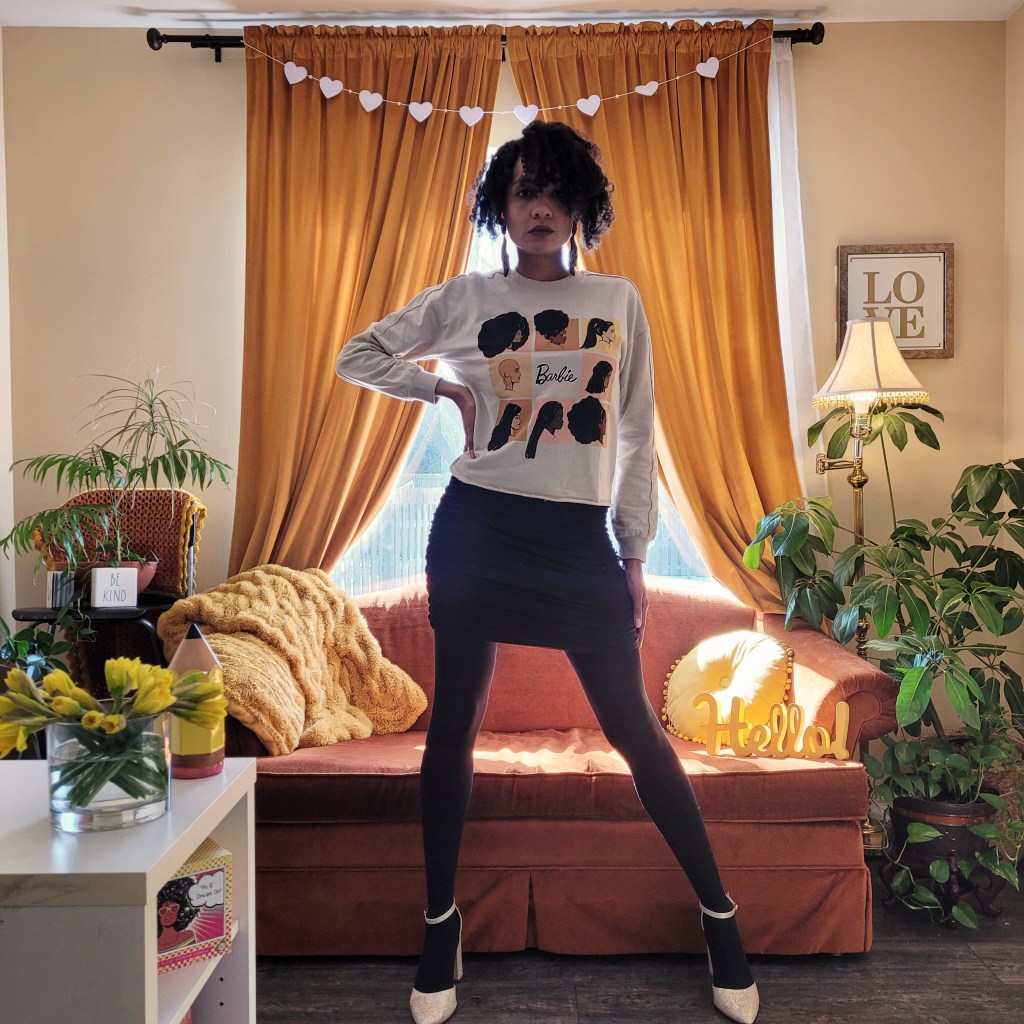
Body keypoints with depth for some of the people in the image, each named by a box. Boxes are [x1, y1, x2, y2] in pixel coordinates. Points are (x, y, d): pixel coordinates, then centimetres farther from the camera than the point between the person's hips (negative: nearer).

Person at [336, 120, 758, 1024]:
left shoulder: (619, 301, 7)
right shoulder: (466, 299, 6)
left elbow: (637, 435, 8)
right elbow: (358, 358, 15)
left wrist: (636, 556, 5)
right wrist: (445, 389, 1)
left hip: (581, 538, 0)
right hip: (477, 526, 1)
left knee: (635, 728, 4)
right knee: (455, 723, 7)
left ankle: (719, 914, 21)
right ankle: (441, 923, 25)